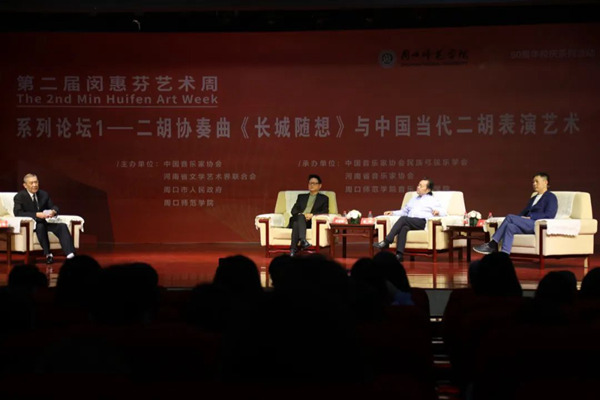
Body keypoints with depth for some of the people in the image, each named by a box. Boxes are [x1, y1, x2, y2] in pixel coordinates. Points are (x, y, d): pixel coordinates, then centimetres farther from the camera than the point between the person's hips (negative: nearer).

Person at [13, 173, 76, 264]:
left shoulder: (44, 194, 11)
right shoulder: (19, 197, -5)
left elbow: (54, 207, 10)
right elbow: (18, 213, -19)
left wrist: (53, 211, -18)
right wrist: (36, 215, -30)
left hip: (44, 221, 5)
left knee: (62, 226, -23)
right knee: (40, 227, -39)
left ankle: (70, 254, -38)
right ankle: (48, 254, -33)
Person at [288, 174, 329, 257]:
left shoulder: (323, 198, 23)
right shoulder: (301, 197, 32)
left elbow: (325, 212, 7)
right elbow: (294, 210, 18)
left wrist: (312, 215, -12)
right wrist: (300, 214, -7)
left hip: (312, 221, -2)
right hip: (298, 218, 3)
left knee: (297, 223, -38)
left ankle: (293, 248, -54)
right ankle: (303, 240, -58)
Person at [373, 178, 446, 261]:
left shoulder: (432, 200, 17)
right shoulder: (414, 199, 36)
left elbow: (443, 212, 6)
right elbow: (404, 211, 37)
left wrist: (437, 211, -18)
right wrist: (393, 213, 20)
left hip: (422, 221, -4)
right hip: (409, 223, 4)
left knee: (403, 219, -31)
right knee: (404, 227, -34)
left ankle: (387, 241, -38)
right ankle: (399, 254, -50)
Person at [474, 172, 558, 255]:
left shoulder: (551, 197, 5)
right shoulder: (533, 199, 32)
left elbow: (549, 215, -10)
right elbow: (524, 213, 25)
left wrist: (530, 217, -14)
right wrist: (516, 219, 2)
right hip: (528, 225, 8)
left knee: (510, 217, -22)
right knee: (510, 227, -23)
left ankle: (492, 245, -25)